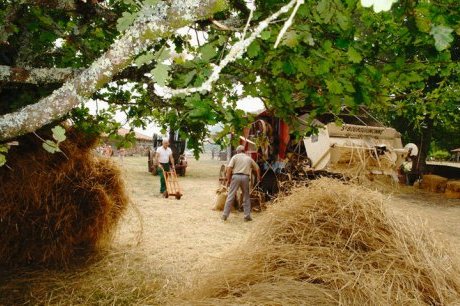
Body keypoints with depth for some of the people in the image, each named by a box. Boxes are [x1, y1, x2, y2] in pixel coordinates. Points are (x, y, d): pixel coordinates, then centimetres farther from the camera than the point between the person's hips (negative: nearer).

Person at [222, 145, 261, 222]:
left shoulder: (235, 157, 7)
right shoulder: (249, 158, 17)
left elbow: (229, 168, -5)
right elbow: (257, 168, 24)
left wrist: (228, 179, 0)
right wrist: (258, 177, 40)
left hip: (236, 176, -2)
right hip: (245, 177, 2)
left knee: (230, 196, 1)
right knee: (246, 197, 13)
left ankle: (225, 215, 3)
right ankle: (247, 216, 13)